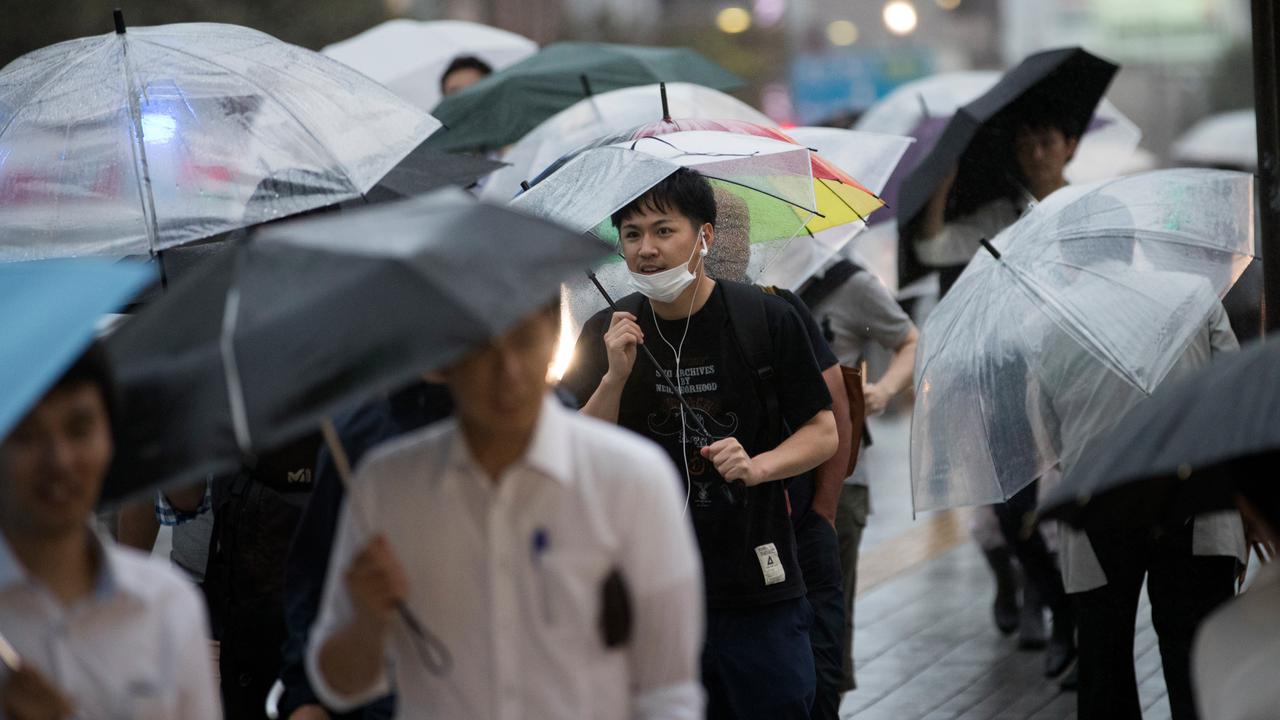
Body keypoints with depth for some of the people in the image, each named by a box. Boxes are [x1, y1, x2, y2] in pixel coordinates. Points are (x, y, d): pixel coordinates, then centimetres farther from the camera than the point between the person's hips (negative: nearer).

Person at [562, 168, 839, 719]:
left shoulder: (766, 319, -5)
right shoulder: (606, 335, 2)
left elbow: (823, 433, 1)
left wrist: (758, 466, -18)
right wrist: (616, 378, -16)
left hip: (758, 592, -2)